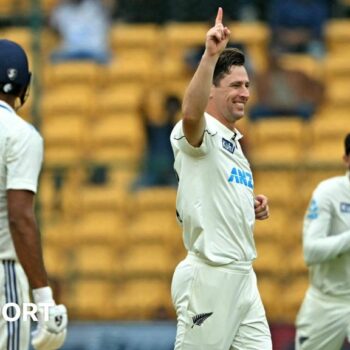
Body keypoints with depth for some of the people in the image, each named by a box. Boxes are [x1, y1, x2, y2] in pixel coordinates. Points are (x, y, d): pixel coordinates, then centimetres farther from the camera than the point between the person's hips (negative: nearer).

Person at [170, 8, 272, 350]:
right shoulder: (201, 131, -9)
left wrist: (253, 205, 11)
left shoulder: (232, 140, 19)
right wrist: (210, 55, -44)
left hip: (242, 275, 9)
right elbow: (191, 114, -35)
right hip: (209, 278, -9)